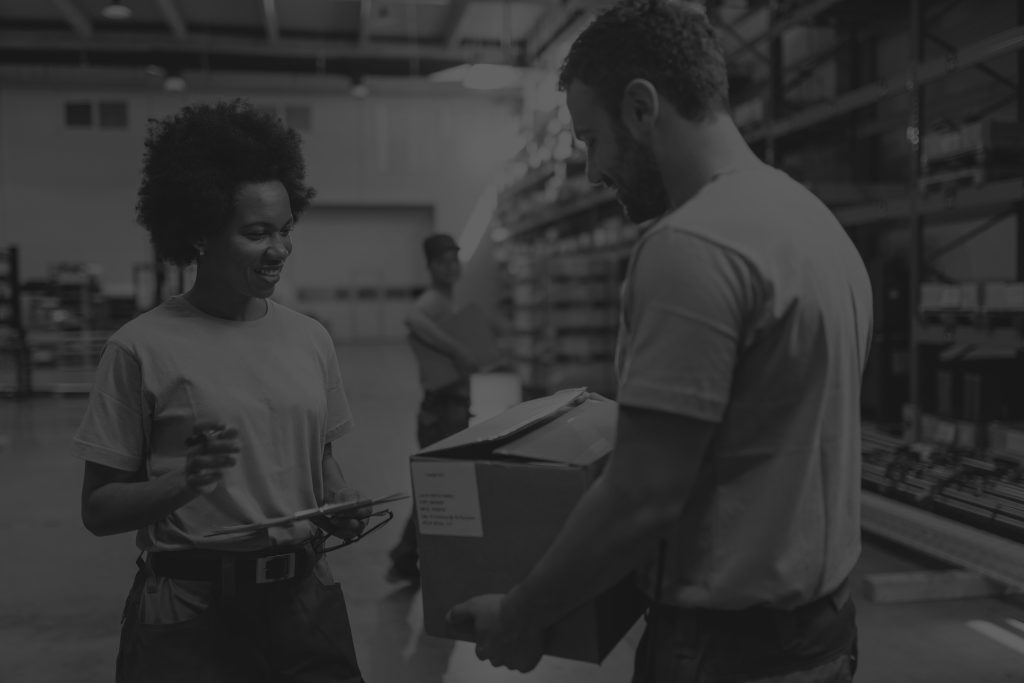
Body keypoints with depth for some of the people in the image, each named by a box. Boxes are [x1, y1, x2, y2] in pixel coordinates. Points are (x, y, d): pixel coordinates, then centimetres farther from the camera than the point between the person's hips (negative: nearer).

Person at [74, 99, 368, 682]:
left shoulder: (310, 340, 3)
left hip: (306, 596, 4)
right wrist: (184, 483, -22)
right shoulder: (143, 349, -9)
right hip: (190, 615, -3)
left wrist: (341, 504, -5)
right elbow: (99, 509, -4)